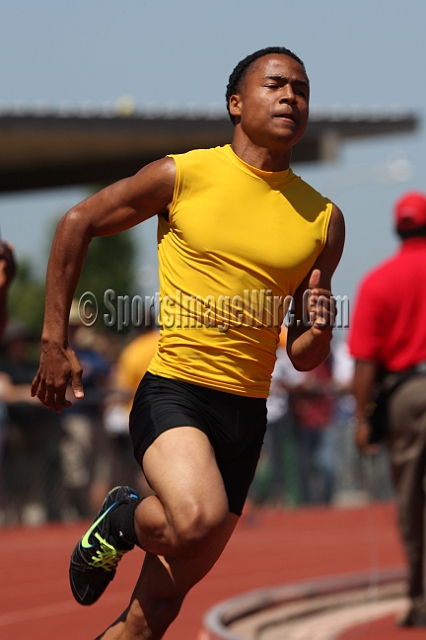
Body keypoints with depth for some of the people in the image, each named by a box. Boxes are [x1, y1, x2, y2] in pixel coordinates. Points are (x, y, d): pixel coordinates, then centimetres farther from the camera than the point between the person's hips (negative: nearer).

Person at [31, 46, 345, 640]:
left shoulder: (323, 219, 8)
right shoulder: (184, 176, -2)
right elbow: (78, 223, 8)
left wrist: (318, 330, -9)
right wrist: (55, 341, 4)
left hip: (247, 412, 4)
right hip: (174, 389, -4)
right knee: (199, 518, -33)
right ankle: (124, 521, 2)